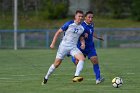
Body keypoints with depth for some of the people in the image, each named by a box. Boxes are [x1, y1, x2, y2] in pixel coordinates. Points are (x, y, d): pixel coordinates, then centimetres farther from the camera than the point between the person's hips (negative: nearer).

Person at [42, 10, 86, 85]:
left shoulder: (82, 28, 5)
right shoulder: (69, 24, -8)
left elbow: (81, 38, 19)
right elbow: (58, 32, -3)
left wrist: (83, 44, -4)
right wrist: (53, 43, -6)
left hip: (73, 47, 3)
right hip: (64, 46, -3)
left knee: (82, 58, -24)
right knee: (56, 64, 2)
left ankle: (76, 76, -31)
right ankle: (46, 78, 23)